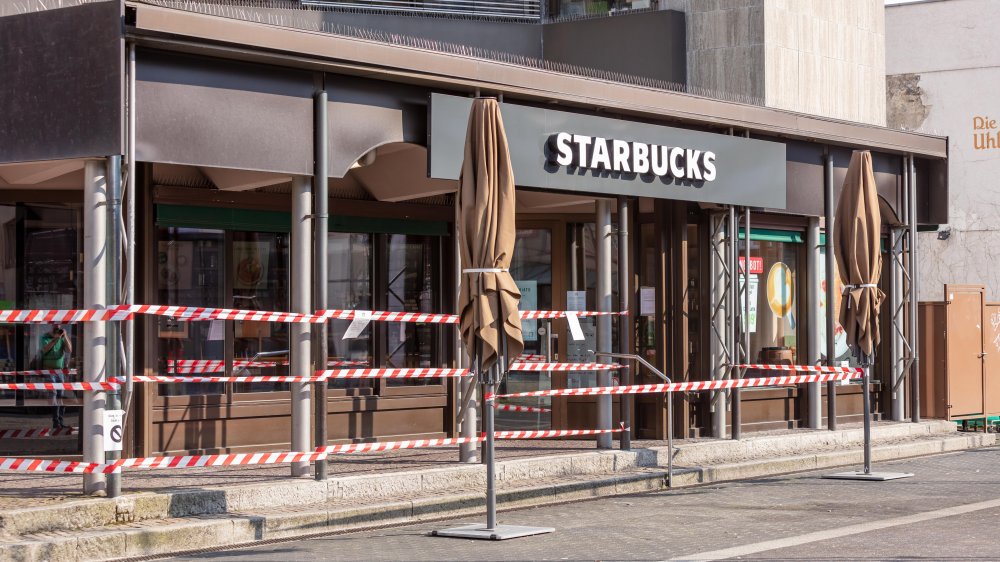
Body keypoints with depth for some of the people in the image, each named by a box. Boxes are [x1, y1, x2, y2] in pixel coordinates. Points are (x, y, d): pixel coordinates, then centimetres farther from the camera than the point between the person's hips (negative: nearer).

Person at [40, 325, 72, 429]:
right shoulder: (45, 337, 0)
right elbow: (45, 349, -17)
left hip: (60, 371, 4)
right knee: (53, 394, -15)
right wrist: (55, 339, -26)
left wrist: (65, 337, -13)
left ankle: (60, 421, 6)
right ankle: (55, 421, -20)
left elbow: (69, 350, -3)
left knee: (61, 396, 1)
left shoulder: (62, 338, 9)